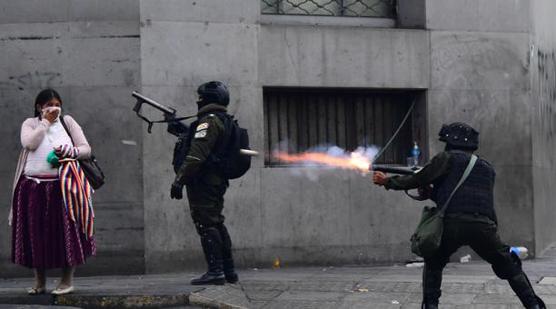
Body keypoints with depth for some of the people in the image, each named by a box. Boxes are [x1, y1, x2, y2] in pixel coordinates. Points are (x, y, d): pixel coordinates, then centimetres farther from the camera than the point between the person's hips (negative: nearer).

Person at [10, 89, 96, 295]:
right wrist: (46, 122, -6)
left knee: (65, 232, -2)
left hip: (62, 187, 0)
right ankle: (40, 282, 13)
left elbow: (86, 149, 5)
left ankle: (67, 281, 7)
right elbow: (29, 143, -13)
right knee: (35, 235, 3)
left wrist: (71, 151, -15)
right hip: (33, 189, 0)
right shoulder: (30, 123, 9)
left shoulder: (67, 122, 10)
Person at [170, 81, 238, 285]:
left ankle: (215, 271, -14)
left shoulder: (209, 121, -13)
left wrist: (180, 179, -24)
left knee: (206, 225, -10)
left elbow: (197, 153, -22)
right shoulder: (225, 122, 18)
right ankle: (228, 271, 16)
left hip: (203, 183, -10)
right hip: (218, 182, 10)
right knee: (216, 224, 15)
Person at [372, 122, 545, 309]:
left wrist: (387, 181, 19)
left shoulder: (448, 158, 11)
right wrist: (431, 193, 30)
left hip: (453, 224, -3)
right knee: (510, 268, 17)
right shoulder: (487, 168, 28)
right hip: (484, 225, 3)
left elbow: (418, 179, 7)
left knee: (433, 264, 22)